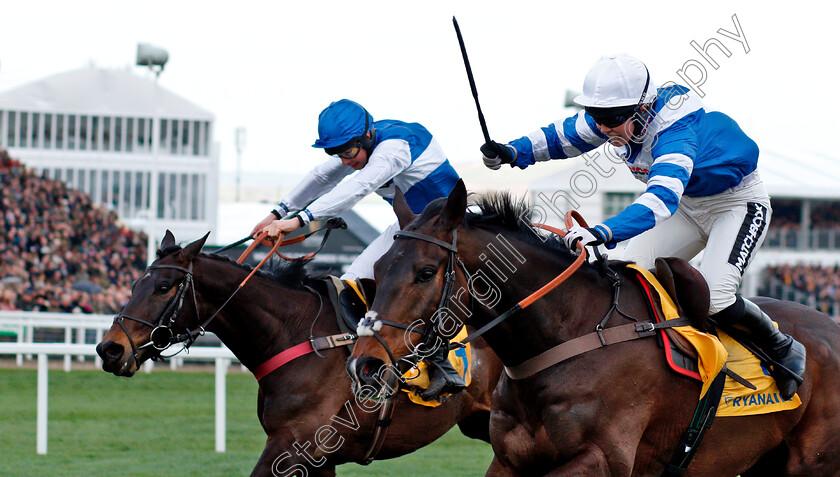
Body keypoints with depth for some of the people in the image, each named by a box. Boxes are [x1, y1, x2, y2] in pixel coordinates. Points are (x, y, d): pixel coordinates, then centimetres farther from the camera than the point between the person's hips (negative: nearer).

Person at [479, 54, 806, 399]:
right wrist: (513, 153, -11)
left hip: (740, 204, -8)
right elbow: (565, 136, 4)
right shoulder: (622, 115, -15)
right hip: (689, 205, 8)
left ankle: (783, 349, 1)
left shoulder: (676, 133, -39)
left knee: (714, 297, -25)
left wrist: (604, 233, -68)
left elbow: (662, 198, -55)